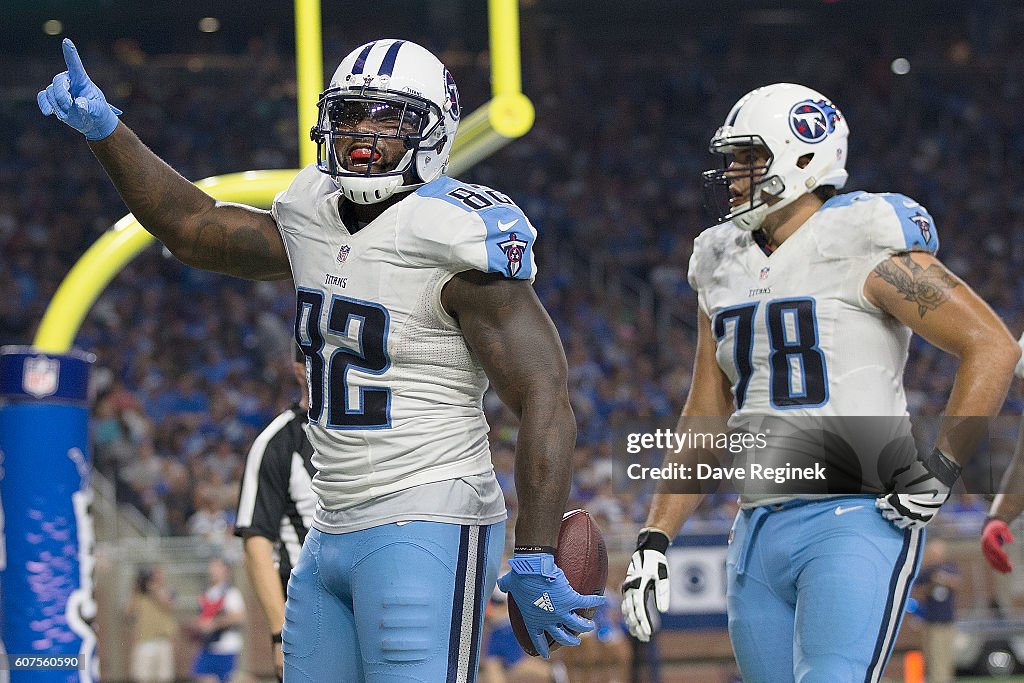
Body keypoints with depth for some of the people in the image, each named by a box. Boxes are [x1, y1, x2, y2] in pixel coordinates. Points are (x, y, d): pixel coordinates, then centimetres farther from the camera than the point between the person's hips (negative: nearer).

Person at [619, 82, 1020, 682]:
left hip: (855, 523, -7)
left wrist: (940, 470, -12)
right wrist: (655, 540, 11)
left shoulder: (865, 247, -7)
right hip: (758, 535, 7)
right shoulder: (725, 266, 15)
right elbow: (705, 423, 19)